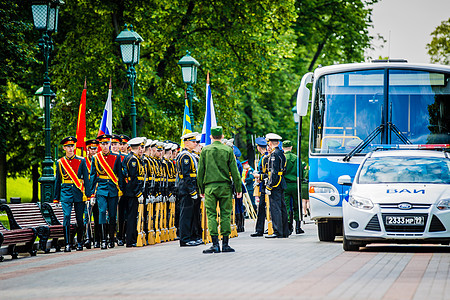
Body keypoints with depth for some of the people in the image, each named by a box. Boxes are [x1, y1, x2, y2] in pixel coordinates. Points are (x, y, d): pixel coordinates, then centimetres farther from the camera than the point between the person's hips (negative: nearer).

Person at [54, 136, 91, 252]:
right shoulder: (60, 162, 8)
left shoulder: (81, 161, 5)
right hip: (66, 192, 0)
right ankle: (67, 244, -10)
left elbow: (86, 178, 4)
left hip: (79, 193, 0)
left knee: (79, 219, 4)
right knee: (66, 216, -12)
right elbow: (58, 181, 12)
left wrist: (87, 194, -4)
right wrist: (56, 198, 10)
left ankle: (79, 242, 18)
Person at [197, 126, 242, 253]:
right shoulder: (228, 150, 2)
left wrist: (201, 189, 13)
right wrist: (238, 188, 7)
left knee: (211, 215, 1)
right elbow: (234, 171, 1)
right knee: (225, 214, 4)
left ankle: (215, 244, -7)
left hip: (210, 187, 0)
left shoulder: (205, 150, 3)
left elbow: (200, 171, 5)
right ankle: (225, 244, 3)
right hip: (225, 186, 0)